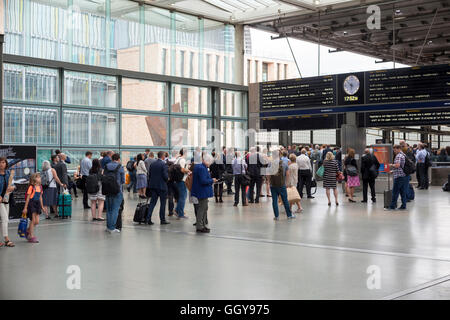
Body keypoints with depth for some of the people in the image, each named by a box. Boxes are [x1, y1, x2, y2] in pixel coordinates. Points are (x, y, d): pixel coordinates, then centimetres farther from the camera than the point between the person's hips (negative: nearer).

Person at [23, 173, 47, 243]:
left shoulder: (40, 187, 8)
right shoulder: (31, 187, -12)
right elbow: (28, 198, -11)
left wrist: (42, 207, 19)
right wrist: (25, 208, -11)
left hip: (37, 204, 7)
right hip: (31, 203, -7)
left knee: (37, 222, 6)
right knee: (33, 221, -3)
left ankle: (28, 231, 31)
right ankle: (31, 236, 7)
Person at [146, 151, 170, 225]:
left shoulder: (152, 164, 6)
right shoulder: (163, 164, -12)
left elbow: (149, 175, 9)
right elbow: (165, 176, -17)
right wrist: (167, 178, 5)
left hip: (153, 186, 6)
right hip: (162, 186, -5)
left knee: (152, 202, 8)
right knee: (163, 203, 4)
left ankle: (148, 218, 2)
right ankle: (162, 220, 9)